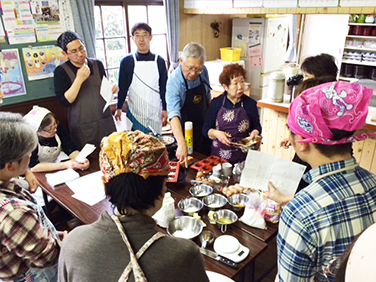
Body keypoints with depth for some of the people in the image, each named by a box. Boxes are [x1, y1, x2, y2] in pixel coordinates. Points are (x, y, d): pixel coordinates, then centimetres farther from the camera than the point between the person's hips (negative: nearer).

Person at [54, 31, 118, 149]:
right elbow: (65, 101, -13)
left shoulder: (97, 64, 7)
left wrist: (112, 88, -2)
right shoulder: (61, 71, -5)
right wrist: (79, 79, -21)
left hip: (106, 122, 4)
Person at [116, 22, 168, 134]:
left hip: (155, 112, 1)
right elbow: (122, 87, 5)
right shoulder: (126, 62, 0)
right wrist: (119, 108, 4)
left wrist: (165, 109, 3)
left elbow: (164, 87, 5)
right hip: (134, 113, -1)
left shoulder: (159, 61, 2)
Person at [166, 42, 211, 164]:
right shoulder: (174, 81, -27)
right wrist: (181, 143, -51)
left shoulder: (203, 71, -10)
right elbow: (174, 114, -39)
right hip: (184, 131, -5)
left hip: (204, 127, 5)